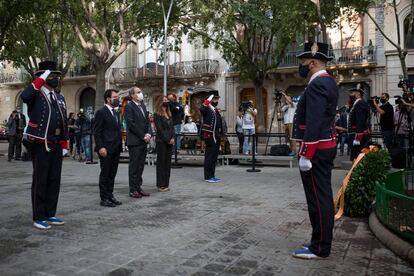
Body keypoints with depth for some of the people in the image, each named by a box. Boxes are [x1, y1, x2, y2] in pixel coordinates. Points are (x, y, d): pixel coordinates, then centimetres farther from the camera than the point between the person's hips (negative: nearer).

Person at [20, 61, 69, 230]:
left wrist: (64, 144, 11)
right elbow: (24, 96, -30)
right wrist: (41, 79, -22)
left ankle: (50, 214, 22)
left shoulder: (60, 98, 14)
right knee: (40, 181, 1)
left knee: (54, 181, 10)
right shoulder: (36, 95, -4)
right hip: (40, 145, -6)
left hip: (56, 145, 6)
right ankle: (39, 217, 11)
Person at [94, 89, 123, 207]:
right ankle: (104, 199, 8)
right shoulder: (101, 112, -8)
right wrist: (100, 147, -19)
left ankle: (110, 196, 22)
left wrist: (120, 145, 12)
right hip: (106, 149, -8)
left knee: (112, 174, 13)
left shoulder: (116, 112, 17)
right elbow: (97, 132, -12)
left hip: (116, 149, 8)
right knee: (105, 174, 1)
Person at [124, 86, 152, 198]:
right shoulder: (129, 107, -9)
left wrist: (149, 133, -2)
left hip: (144, 141, 8)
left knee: (141, 165, 12)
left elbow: (147, 121, 15)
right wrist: (143, 136, -13)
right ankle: (133, 190, 7)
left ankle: (138, 187, 21)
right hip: (134, 141, -8)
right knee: (134, 166, 0)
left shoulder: (143, 106, 16)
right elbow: (131, 124, -16)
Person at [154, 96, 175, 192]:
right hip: (161, 141, -6)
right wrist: (167, 139, -12)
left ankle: (166, 183, 13)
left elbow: (172, 127, 12)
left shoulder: (169, 114, 17)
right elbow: (159, 129, -10)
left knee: (168, 162, 7)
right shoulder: (157, 115, -4)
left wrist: (172, 138, -3)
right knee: (161, 162, -2)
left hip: (169, 141, 7)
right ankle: (160, 185, 3)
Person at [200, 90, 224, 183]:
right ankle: (208, 176, 3)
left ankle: (212, 175, 20)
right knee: (209, 157, -4)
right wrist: (208, 100, -27)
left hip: (216, 138, 9)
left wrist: (220, 137, 21)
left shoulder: (216, 111, 19)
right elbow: (201, 109, -35)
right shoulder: (207, 109, -8)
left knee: (214, 157, 12)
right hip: (210, 138, -9)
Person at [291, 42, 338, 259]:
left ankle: (319, 248, 7)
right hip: (326, 147, 11)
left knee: (318, 198, -3)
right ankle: (322, 241, 26)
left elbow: (313, 123, -23)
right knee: (323, 196, 15)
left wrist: (305, 154, -22)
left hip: (315, 150, -11)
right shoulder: (328, 81, 16)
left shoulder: (317, 84, -16)